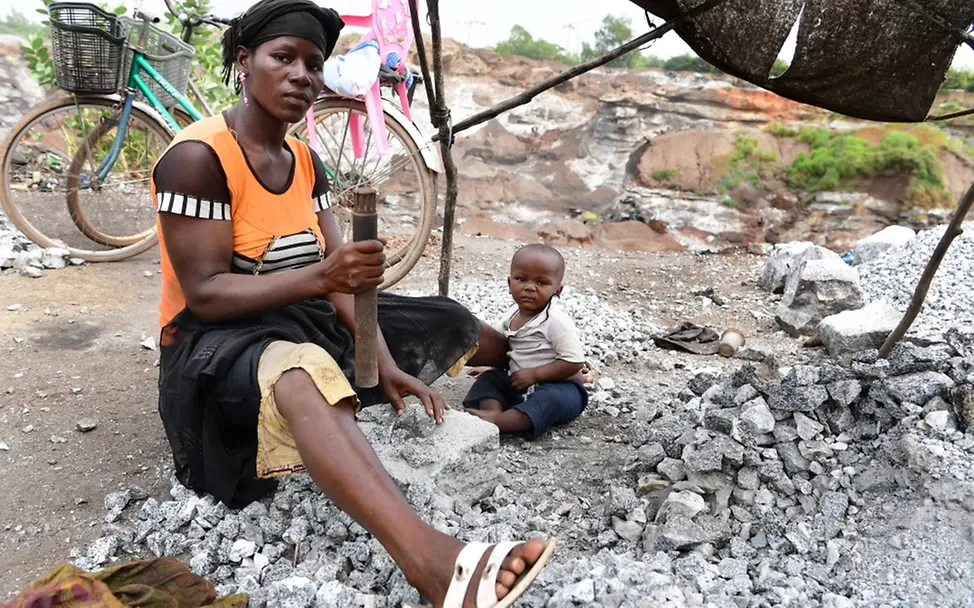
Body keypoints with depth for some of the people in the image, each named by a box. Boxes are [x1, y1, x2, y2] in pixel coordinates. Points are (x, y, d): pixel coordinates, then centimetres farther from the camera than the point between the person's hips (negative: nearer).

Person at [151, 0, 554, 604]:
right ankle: (430, 557, -61)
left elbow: (341, 276, -1)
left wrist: (385, 361, -14)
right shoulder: (197, 156, -15)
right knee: (300, 371, -43)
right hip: (217, 341, -8)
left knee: (448, 326, 5)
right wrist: (319, 276, -35)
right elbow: (204, 295, -22)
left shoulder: (306, 161, 6)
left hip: (305, 320, 8)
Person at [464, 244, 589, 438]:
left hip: (558, 387, -8)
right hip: (519, 385, 8)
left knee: (553, 399, -37)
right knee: (488, 378, -3)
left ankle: (495, 422, -51)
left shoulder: (556, 321, -18)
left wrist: (534, 374, -23)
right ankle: (493, 411, -32)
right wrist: (492, 368, 9)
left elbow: (574, 361, -24)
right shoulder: (512, 315, 4)